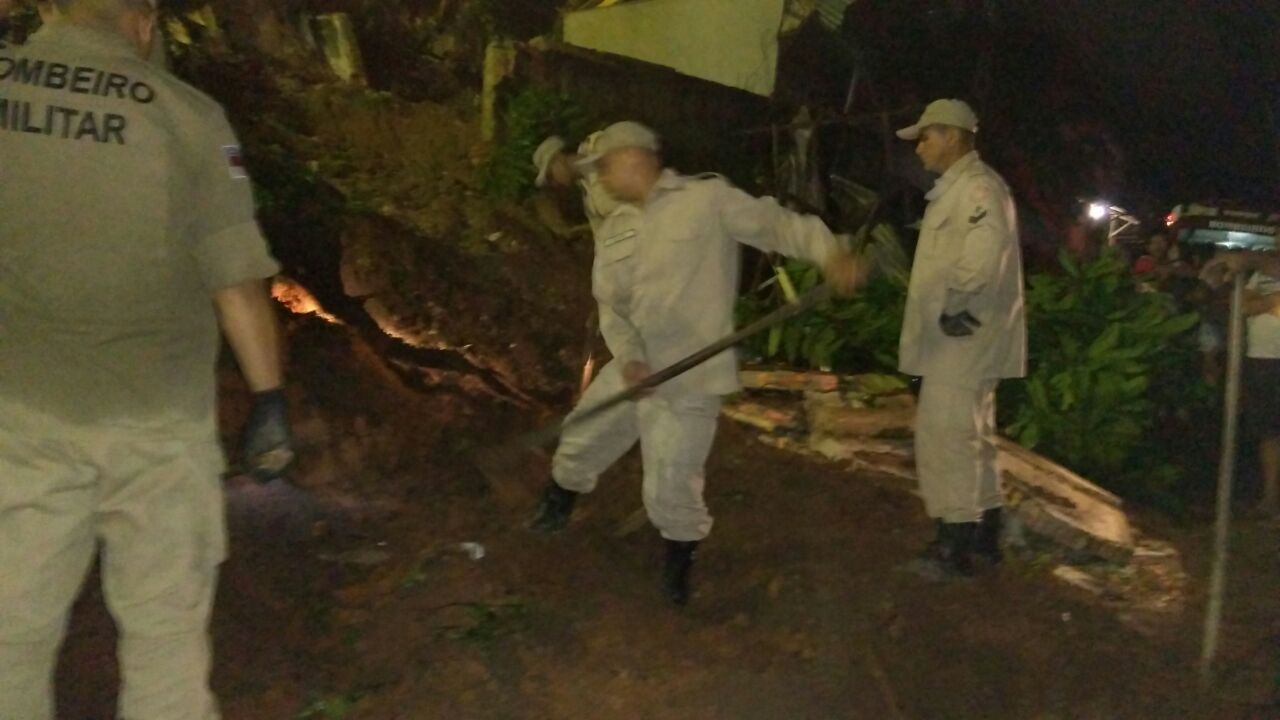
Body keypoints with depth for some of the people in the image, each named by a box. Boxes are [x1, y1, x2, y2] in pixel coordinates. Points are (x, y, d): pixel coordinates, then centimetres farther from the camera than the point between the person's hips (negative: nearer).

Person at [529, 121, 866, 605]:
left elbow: (777, 223, -11)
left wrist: (831, 254, -30)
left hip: (687, 380, -6)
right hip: (631, 371, 6)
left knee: (670, 490, -4)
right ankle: (558, 503, 53)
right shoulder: (614, 230, 9)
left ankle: (679, 563, 26)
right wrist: (629, 356, -15)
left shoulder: (708, 200, -8)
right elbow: (611, 304, 4)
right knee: (580, 441, 21)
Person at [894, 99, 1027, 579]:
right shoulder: (955, 189, 18)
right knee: (970, 440, 17)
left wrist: (958, 308, -22)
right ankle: (984, 534, 28)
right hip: (954, 342, 11)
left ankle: (954, 546, 2)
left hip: (961, 340, -11)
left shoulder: (977, 188, -15)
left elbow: (985, 259, -30)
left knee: (949, 441, -6)